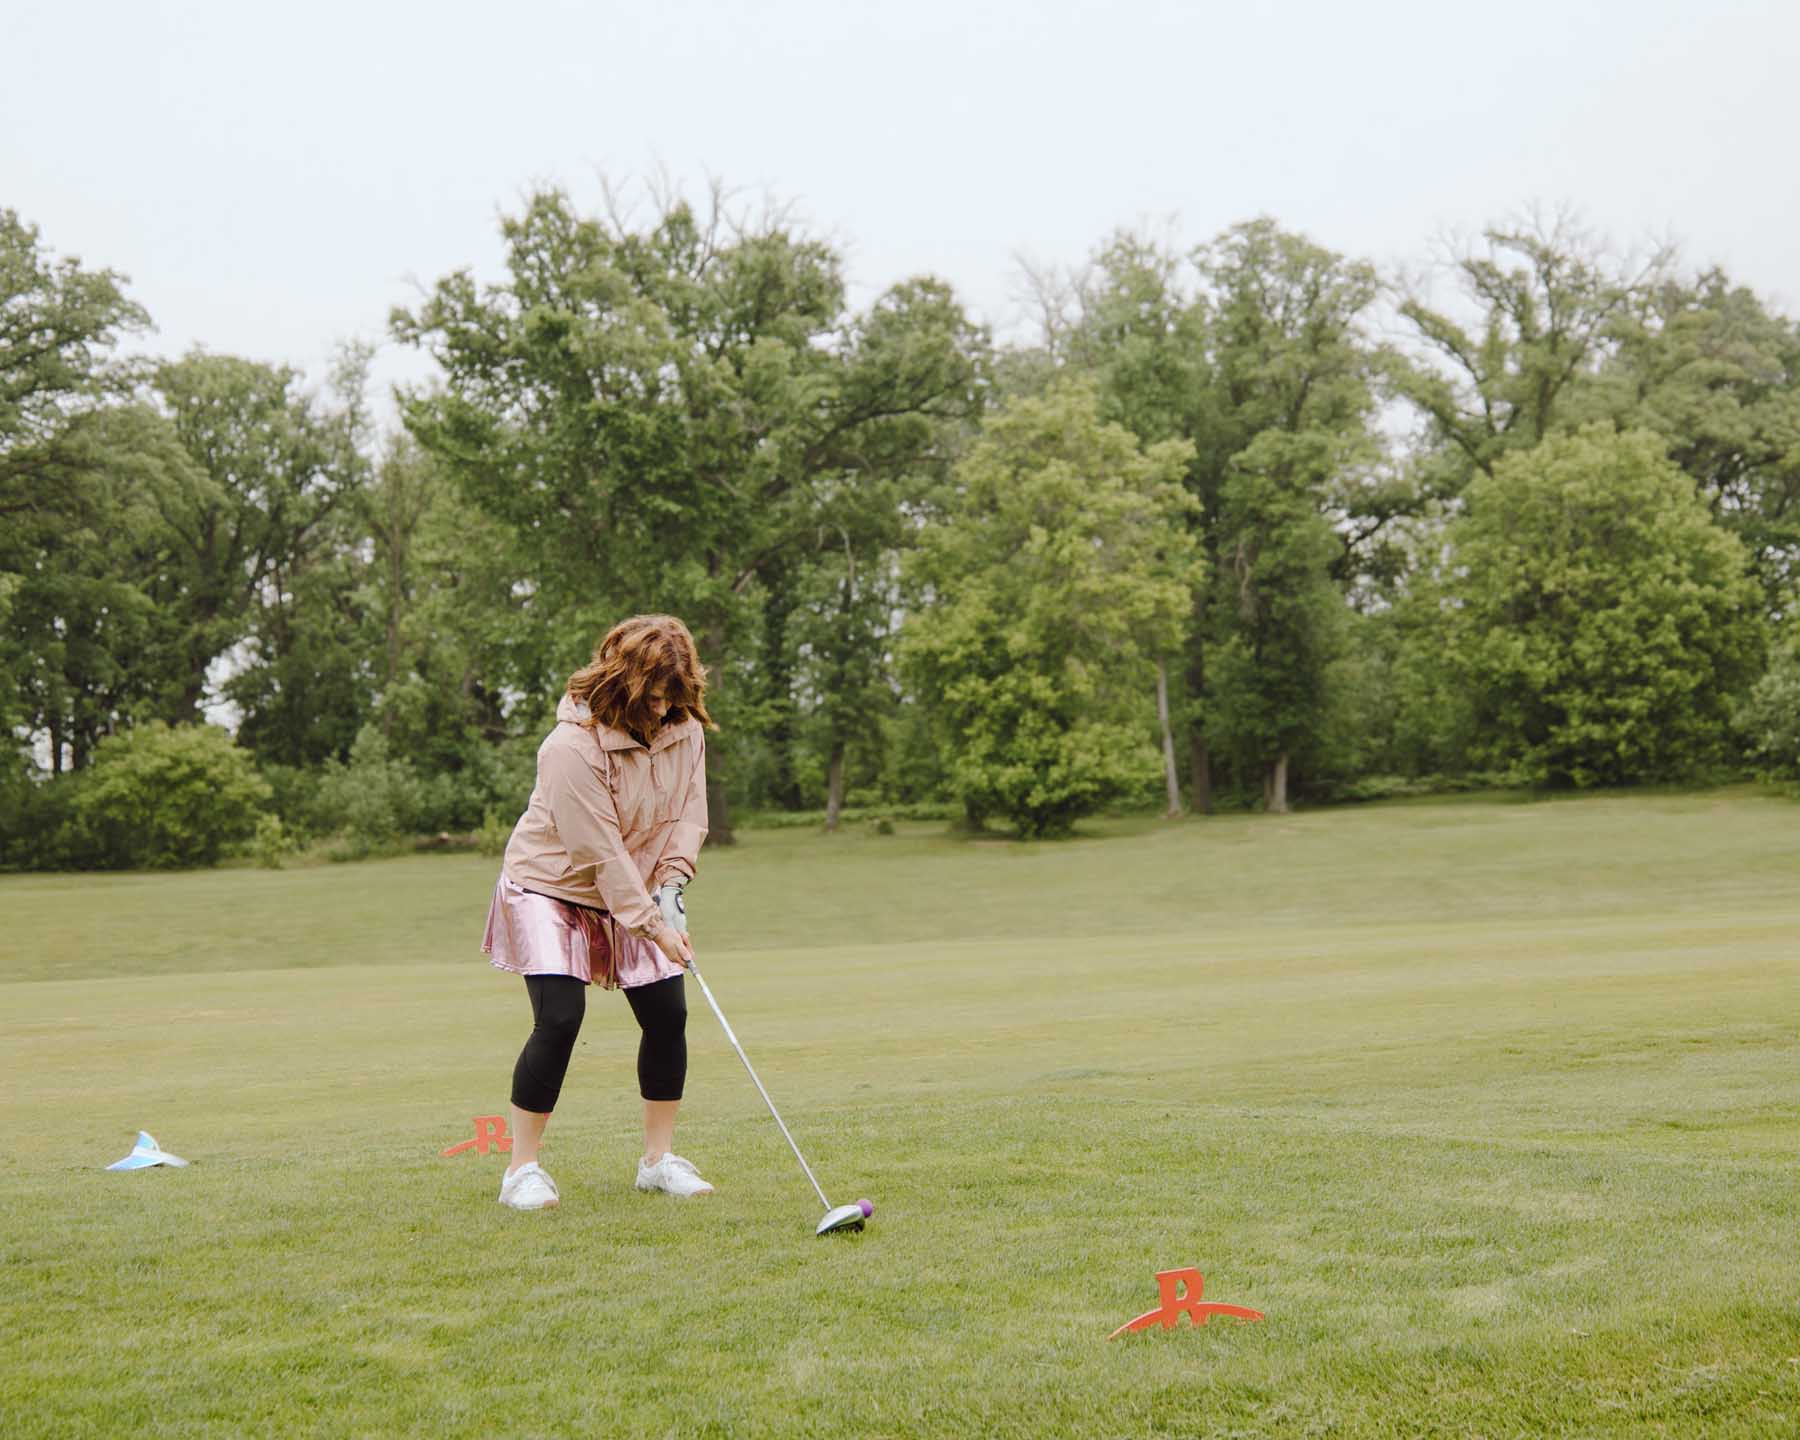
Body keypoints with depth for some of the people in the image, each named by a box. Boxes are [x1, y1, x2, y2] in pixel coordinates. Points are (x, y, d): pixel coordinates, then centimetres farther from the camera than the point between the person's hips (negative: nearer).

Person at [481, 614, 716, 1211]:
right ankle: (522, 1170, -5)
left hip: (636, 893, 6)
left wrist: (671, 885, -14)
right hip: (552, 887, -6)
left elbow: (689, 812, 1)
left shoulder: (685, 729, -8)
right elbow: (601, 854, -27)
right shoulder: (574, 745, -29)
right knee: (559, 1020, -17)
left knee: (668, 1016, 0)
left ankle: (659, 1158, 15)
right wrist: (653, 925, -25)